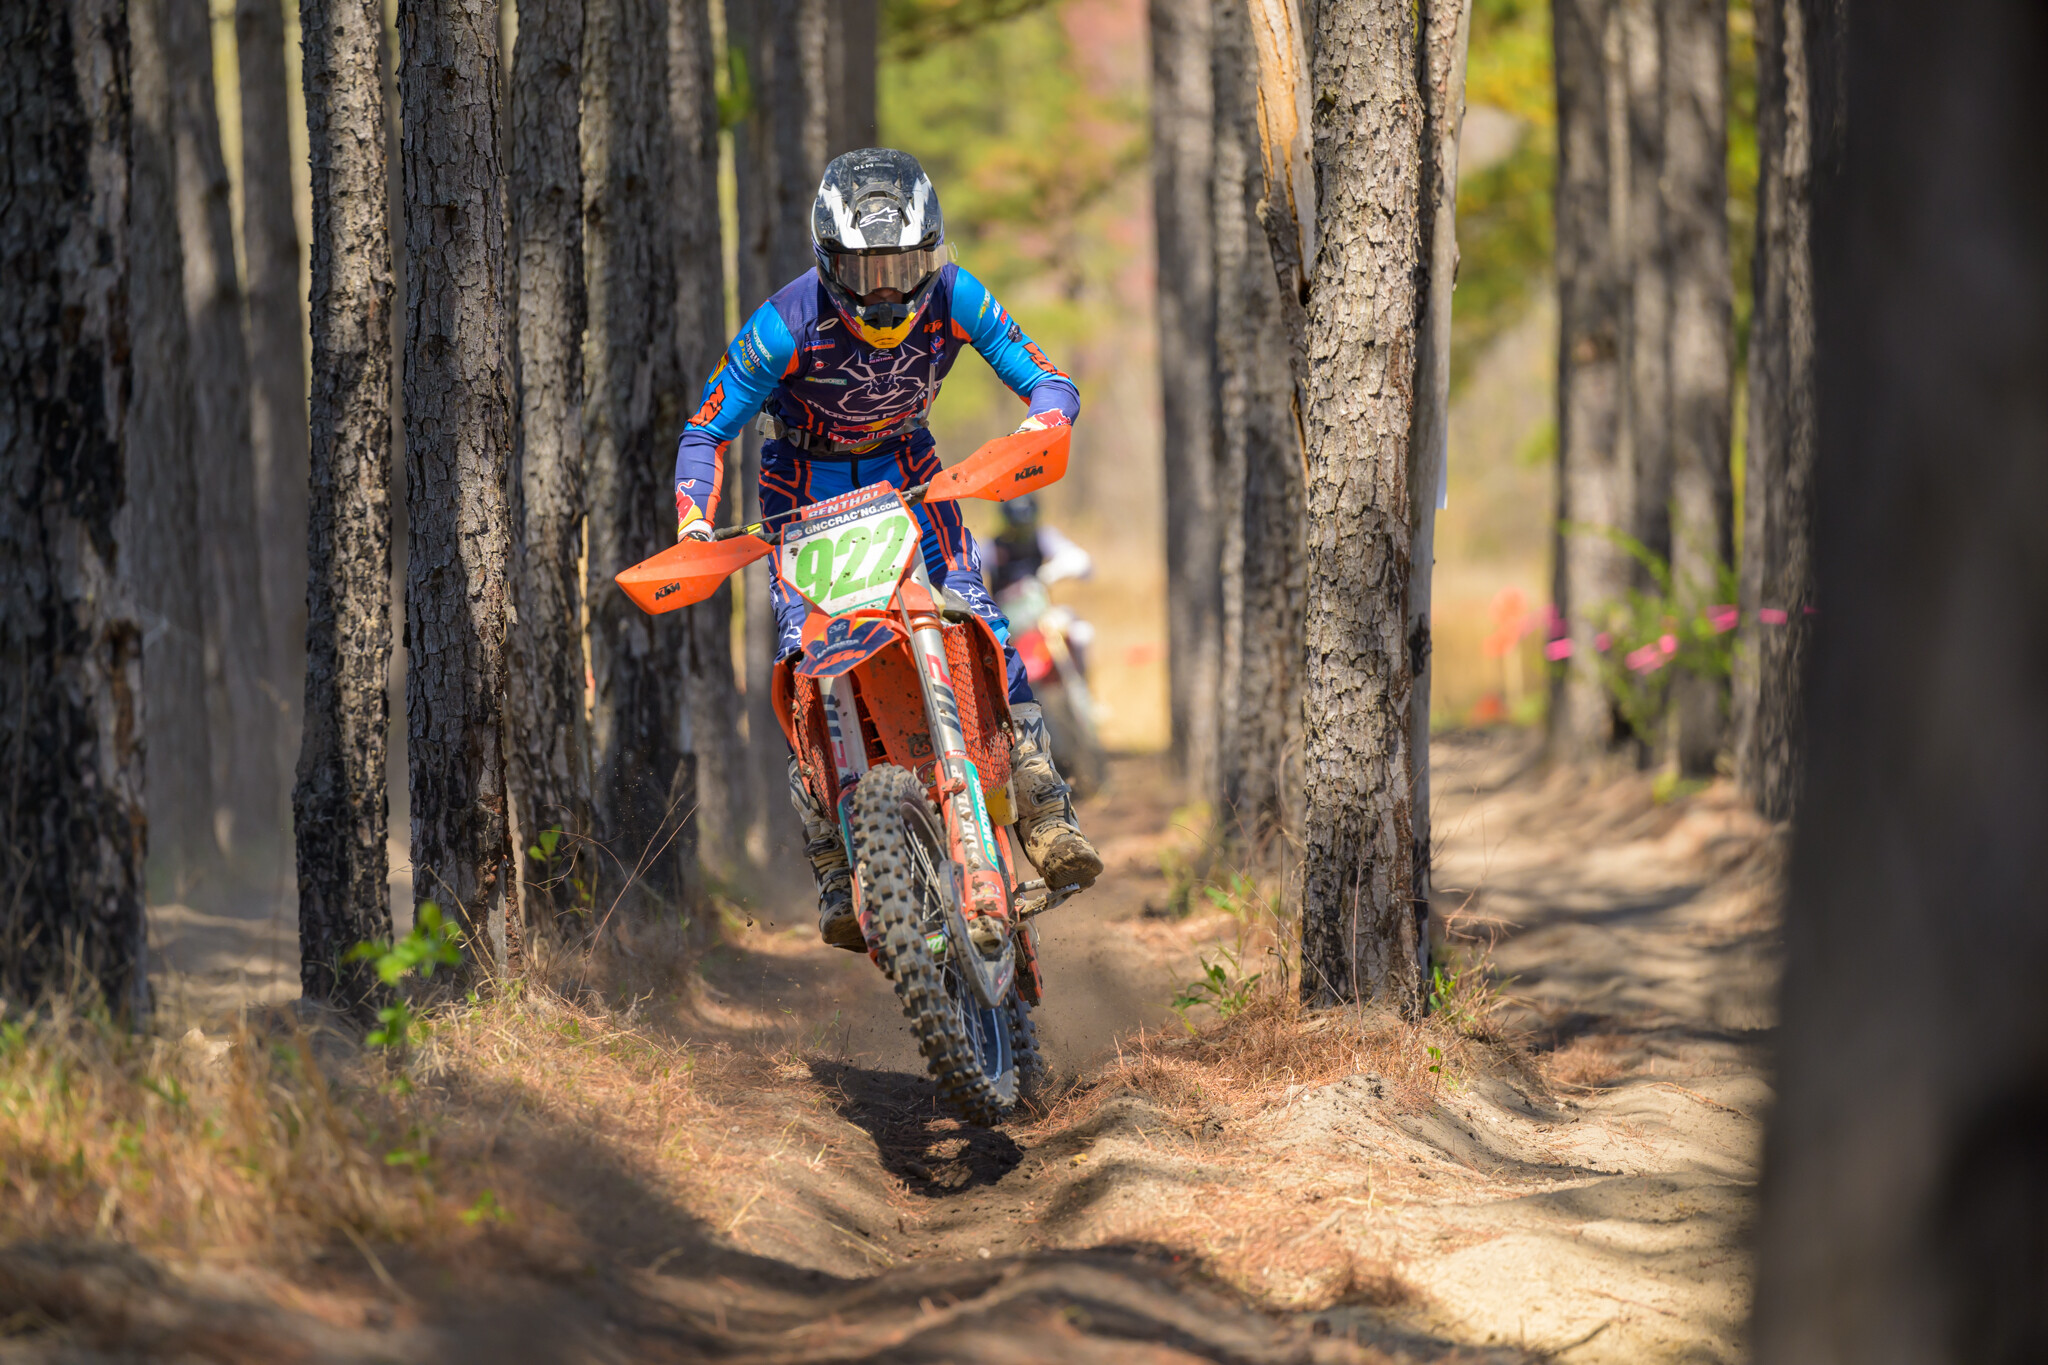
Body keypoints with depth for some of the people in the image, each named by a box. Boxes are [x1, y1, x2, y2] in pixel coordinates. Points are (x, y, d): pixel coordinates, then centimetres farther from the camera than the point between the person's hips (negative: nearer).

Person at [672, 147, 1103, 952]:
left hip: (907, 472, 2)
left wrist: (1039, 426, -39)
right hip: (804, 486, -1)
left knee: (979, 626, -21)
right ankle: (836, 872, -13)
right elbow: (707, 430, -16)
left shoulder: (953, 297, -20)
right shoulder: (787, 324, -26)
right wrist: (694, 523, -33)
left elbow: (1048, 383, -15)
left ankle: (1045, 818, -19)